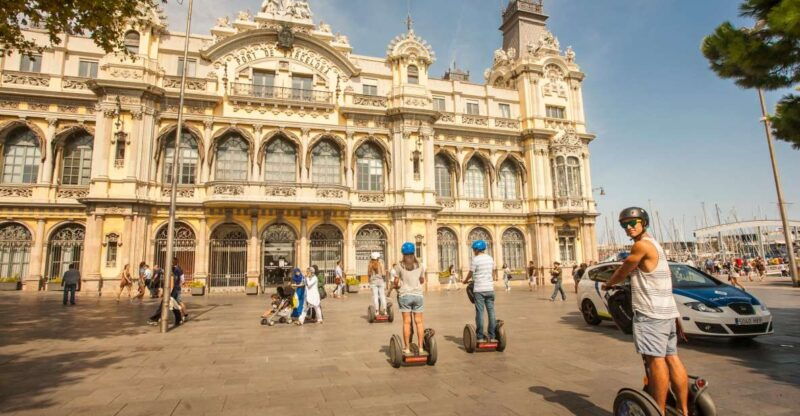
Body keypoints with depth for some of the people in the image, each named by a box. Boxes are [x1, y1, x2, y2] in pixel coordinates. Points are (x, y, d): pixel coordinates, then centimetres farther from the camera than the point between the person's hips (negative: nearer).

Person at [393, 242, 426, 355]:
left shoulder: (399, 266, -3)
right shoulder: (420, 265, 5)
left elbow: (396, 283, -3)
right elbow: (422, 281, 11)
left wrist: (395, 285, 19)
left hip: (405, 295, -2)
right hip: (418, 295, 2)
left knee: (407, 322, 2)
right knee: (419, 321, 6)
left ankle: (407, 348, 6)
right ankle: (420, 347, 10)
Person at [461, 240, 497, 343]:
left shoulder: (475, 259, -8)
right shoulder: (490, 258, 9)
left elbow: (470, 273, 0)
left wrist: (465, 281, 19)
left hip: (479, 289, -5)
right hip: (489, 288, 5)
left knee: (479, 312, -1)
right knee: (491, 312, 7)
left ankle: (480, 337, 2)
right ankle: (492, 336, 10)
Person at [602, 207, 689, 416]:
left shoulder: (642, 245, -13)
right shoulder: (655, 244, 18)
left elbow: (622, 272, -6)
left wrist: (608, 284, 12)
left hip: (651, 313, -10)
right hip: (667, 311, 10)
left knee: (656, 360, -6)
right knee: (672, 359, 11)